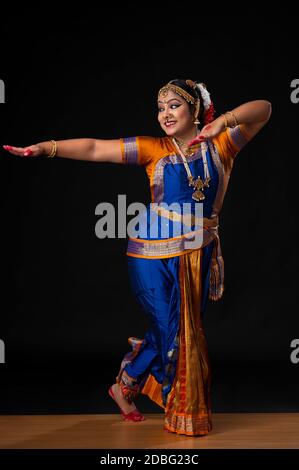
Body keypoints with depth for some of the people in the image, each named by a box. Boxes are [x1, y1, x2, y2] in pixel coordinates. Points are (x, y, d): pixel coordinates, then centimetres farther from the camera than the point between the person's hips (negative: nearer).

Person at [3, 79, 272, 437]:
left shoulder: (220, 145, 2)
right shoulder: (154, 149, -3)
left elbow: (262, 109, -6)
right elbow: (95, 149, -11)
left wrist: (224, 121, -24)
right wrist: (46, 148, -22)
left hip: (201, 256, 3)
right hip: (156, 256, -3)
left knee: (185, 332, 11)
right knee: (172, 334, 0)